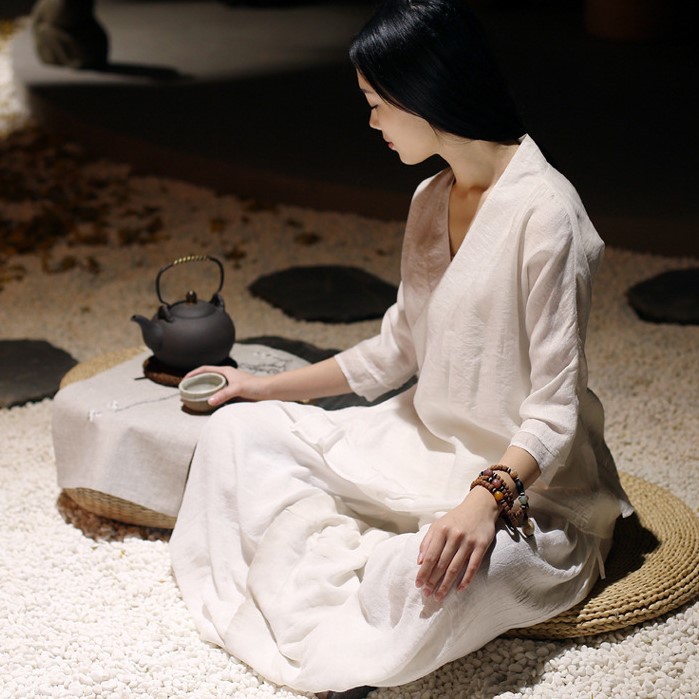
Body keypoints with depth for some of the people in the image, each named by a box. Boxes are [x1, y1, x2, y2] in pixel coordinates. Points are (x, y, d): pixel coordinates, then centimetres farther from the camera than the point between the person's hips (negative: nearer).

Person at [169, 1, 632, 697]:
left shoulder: (545, 212, -20)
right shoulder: (430, 200, 6)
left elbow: (554, 409, -22)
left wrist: (487, 496, -37)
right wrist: (270, 387, 18)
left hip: (528, 481, -8)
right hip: (423, 442, 9)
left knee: (421, 579, -38)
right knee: (239, 431, -2)